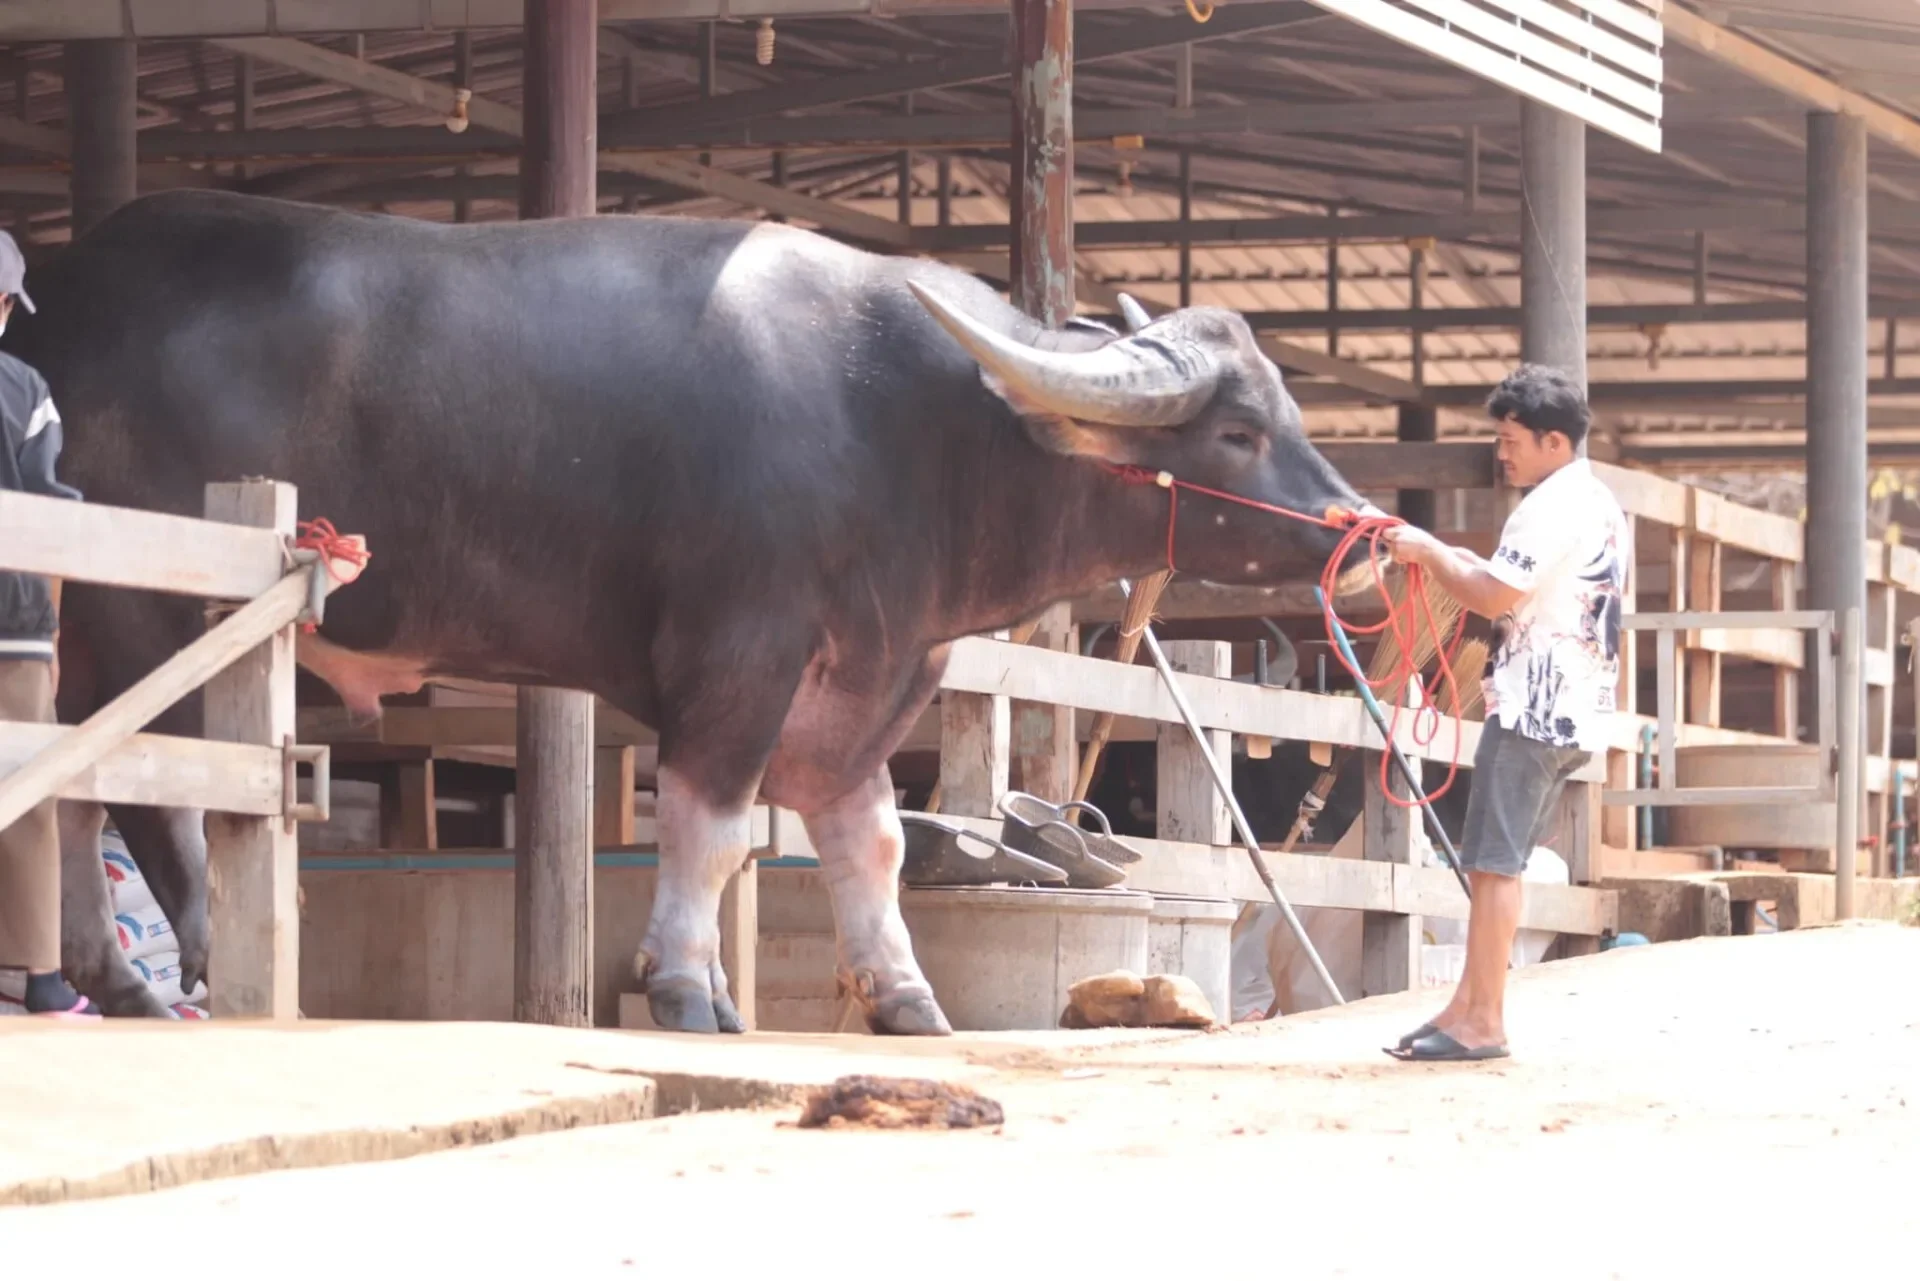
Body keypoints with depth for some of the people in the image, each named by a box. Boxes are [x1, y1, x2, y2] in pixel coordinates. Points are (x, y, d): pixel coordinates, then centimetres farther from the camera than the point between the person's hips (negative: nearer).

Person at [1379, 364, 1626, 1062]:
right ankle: (1467, 1007, 12)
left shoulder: (1553, 506, -13)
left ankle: (1481, 1024, -9)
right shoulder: (1602, 506, 19)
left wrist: (1430, 553, -6)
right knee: (1496, 864, 12)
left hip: (1533, 708, -10)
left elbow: (1497, 598, -19)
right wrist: (1463, 564, 14)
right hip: (1576, 710, 10)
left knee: (1493, 864, -9)